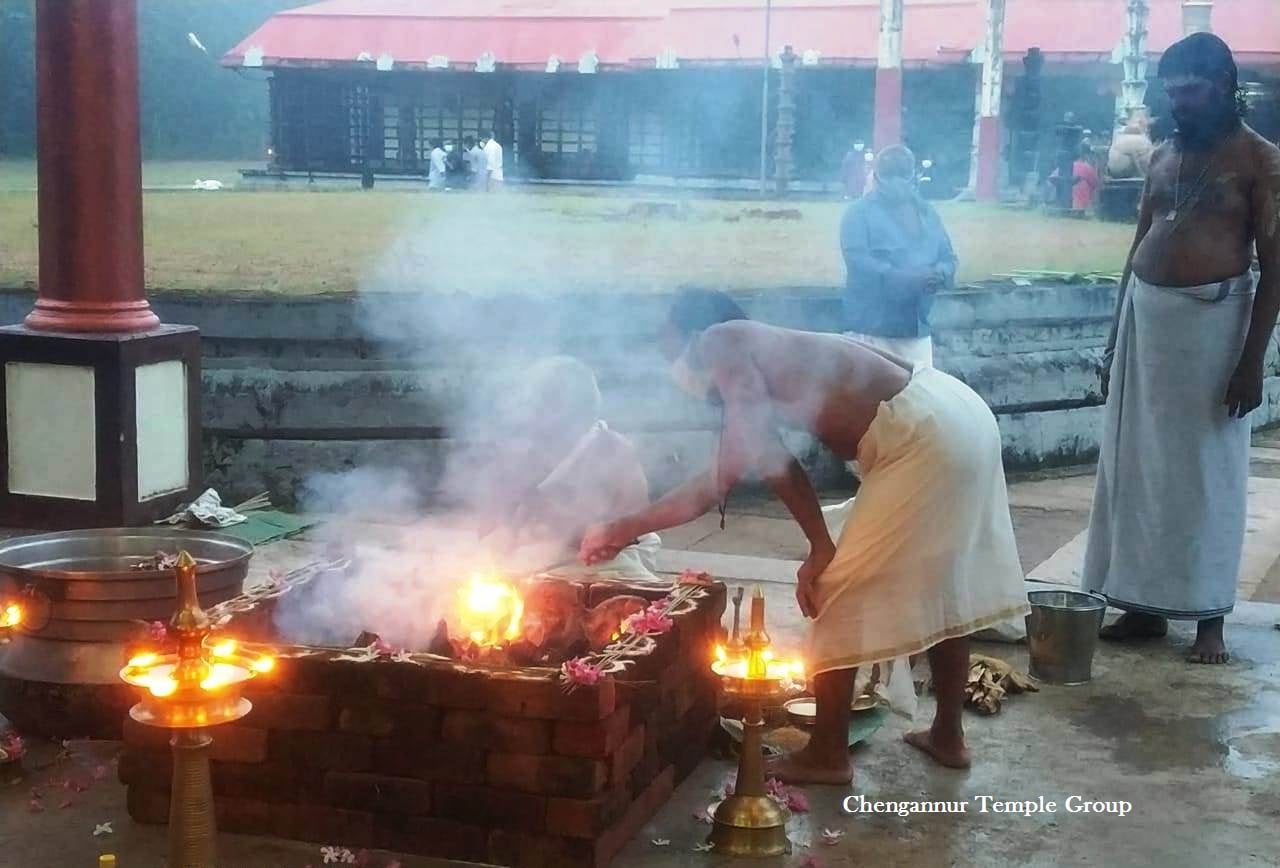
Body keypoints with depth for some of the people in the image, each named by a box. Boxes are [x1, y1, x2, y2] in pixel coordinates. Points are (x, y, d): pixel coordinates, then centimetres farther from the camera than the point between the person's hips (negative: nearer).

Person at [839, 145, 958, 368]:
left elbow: (948, 257, 13)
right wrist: (905, 278, -25)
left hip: (916, 328, 5)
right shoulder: (859, 213, -3)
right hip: (872, 328, -5)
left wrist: (939, 274, -13)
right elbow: (857, 260, -15)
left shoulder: (928, 214, 15)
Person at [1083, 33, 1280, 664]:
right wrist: (1114, 340, 14)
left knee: (1205, 471, 0)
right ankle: (1145, 604, 18)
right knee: (1136, 466, 8)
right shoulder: (1163, 156, 13)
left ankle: (1208, 615, 9)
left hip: (1212, 319, -6)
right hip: (1145, 316, 6)